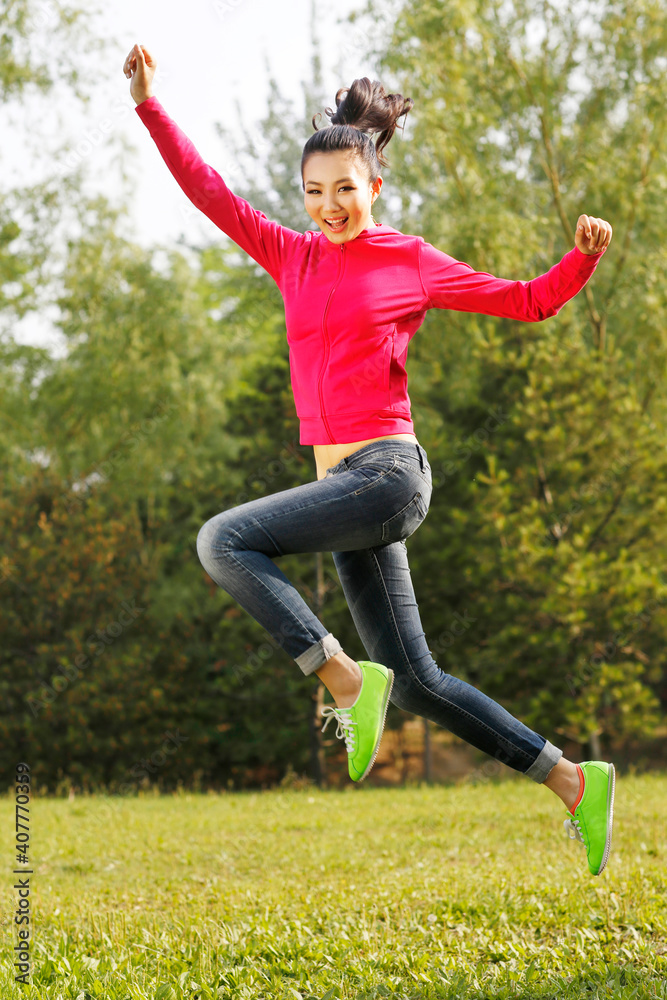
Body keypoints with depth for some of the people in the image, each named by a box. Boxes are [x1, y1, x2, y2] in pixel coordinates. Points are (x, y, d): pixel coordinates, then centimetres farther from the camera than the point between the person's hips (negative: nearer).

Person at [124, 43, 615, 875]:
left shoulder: (413, 264, 2)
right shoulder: (294, 259, 15)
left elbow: (528, 302, 7)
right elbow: (210, 194, 12)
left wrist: (585, 256, -10)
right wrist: (149, 104, 4)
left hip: (387, 472, -7)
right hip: (344, 490, 7)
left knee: (223, 540, -20)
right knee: (419, 684, 6)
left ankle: (348, 682, -16)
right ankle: (572, 781, 12)